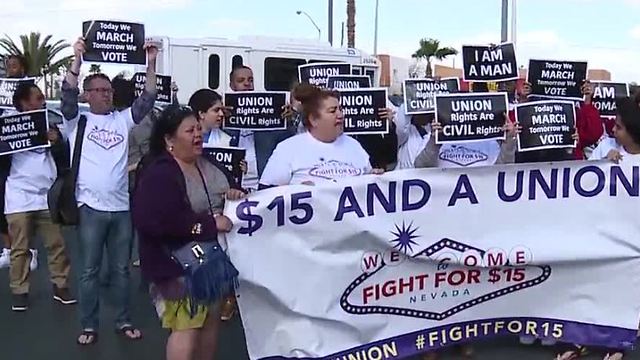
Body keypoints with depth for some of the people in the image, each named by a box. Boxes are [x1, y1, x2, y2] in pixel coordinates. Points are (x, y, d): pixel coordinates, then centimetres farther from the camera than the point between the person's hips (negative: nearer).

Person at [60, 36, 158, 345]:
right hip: (90, 207, -3)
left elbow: (147, 100, -1)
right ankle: (89, 326, 17)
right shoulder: (77, 120, 3)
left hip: (122, 207, 3)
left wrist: (150, 65, -11)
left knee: (121, 269, 12)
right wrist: (77, 59, -24)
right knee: (89, 271, 6)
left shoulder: (122, 119, 10)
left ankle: (124, 321, 24)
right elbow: (68, 94, -13)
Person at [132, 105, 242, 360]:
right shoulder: (158, 174, -19)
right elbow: (155, 220, -33)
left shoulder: (205, 165, 7)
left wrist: (232, 194, -2)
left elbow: (214, 200, 24)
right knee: (186, 326, -7)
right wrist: (210, 225, -26)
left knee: (211, 320, 15)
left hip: (211, 259, 9)